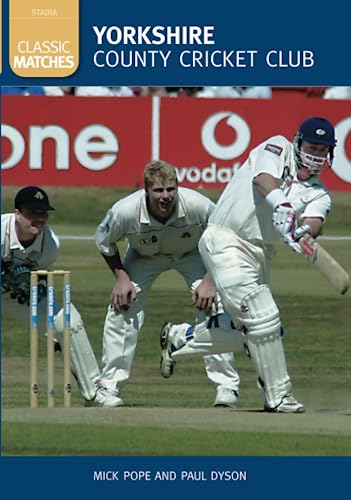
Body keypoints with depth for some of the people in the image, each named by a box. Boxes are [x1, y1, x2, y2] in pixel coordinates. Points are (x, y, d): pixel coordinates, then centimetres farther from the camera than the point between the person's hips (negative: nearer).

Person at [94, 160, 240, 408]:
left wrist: (210, 280, -22)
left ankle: (227, 387, -6)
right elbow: (104, 241, -11)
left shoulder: (199, 206, -37)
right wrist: (121, 277, -15)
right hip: (144, 256, 1)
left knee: (213, 310, -17)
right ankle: (110, 388, 3)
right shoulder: (125, 212, -35)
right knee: (121, 310, -12)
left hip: (192, 254, -1)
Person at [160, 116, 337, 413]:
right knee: (263, 317, -15)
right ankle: (279, 396, -7)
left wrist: (304, 233, -38)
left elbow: (314, 222, -14)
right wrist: (281, 206, -43)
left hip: (259, 254, 7)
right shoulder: (279, 149, -3)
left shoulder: (319, 195, 8)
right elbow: (263, 180, -24)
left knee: (246, 328, 9)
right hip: (225, 242, -7)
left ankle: (180, 338, 31)